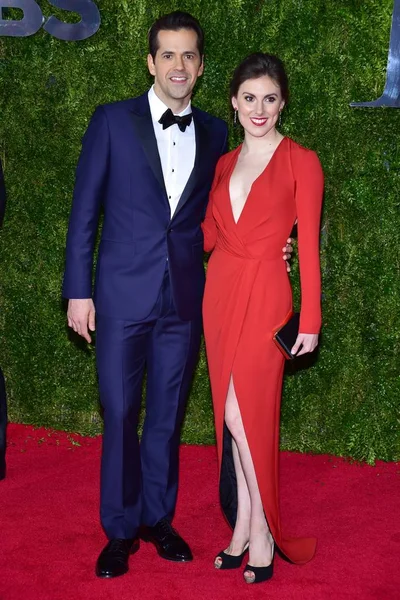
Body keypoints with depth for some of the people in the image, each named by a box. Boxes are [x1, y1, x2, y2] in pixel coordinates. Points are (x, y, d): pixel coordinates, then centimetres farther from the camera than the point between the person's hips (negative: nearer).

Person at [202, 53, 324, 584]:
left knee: (244, 413, -9)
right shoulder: (225, 164, 13)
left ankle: (259, 530, 8)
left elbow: (309, 246, -6)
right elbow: (209, 235, 10)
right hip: (220, 291, 5)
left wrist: (310, 320, -7)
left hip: (265, 296, -5)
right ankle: (245, 528, 19)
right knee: (234, 414, 8)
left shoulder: (301, 162, -3)